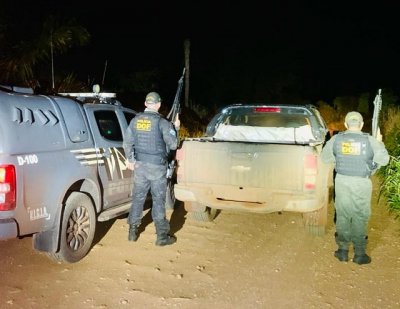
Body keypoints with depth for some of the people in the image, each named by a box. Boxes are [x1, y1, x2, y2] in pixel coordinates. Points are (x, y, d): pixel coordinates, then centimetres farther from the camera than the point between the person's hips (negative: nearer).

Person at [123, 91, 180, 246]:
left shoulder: (135, 120, 3)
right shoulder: (162, 122, -11)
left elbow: (127, 143, 5)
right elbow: (172, 145, -7)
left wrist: (131, 160, 15)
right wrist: (175, 128, 8)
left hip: (140, 164, 4)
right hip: (157, 166, -4)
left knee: (138, 197, 14)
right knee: (158, 200, 2)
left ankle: (133, 231, 21)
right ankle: (162, 236, 9)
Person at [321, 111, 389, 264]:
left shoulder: (336, 139, -4)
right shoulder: (370, 141, -9)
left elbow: (324, 157, 5)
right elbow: (384, 160, 0)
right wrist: (379, 142, 13)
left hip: (341, 181, 2)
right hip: (362, 183, -2)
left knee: (342, 216, 13)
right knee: (360, 218, 9)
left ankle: (343, 251, 20)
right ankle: (359, 254, 17)